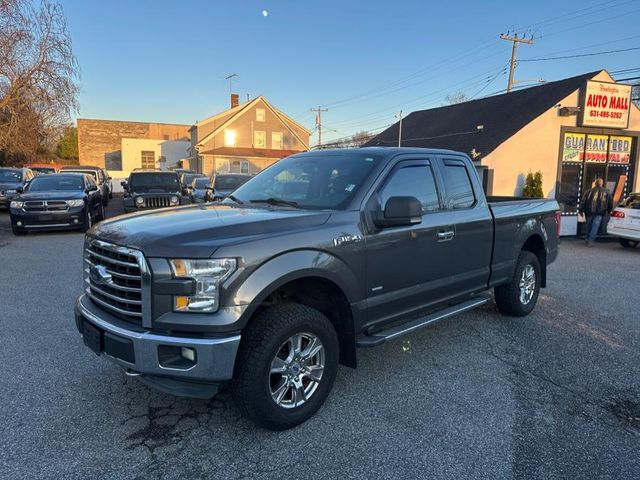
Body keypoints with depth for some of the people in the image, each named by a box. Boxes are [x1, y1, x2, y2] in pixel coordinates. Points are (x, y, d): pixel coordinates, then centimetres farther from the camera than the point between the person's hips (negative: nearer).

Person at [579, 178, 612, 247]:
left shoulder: (589, 191, 3)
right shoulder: (606, 192, 8)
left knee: (589, 226, 16)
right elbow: (610, 203, 14)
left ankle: (587, 239, 24)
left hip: (589, 212, 1)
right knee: (595, 227, -1)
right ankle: (590, 241, -7)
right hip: (599, 213, -1)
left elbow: (583, 202, 0)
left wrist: (581, 210, 6)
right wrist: (608, 211, 27)